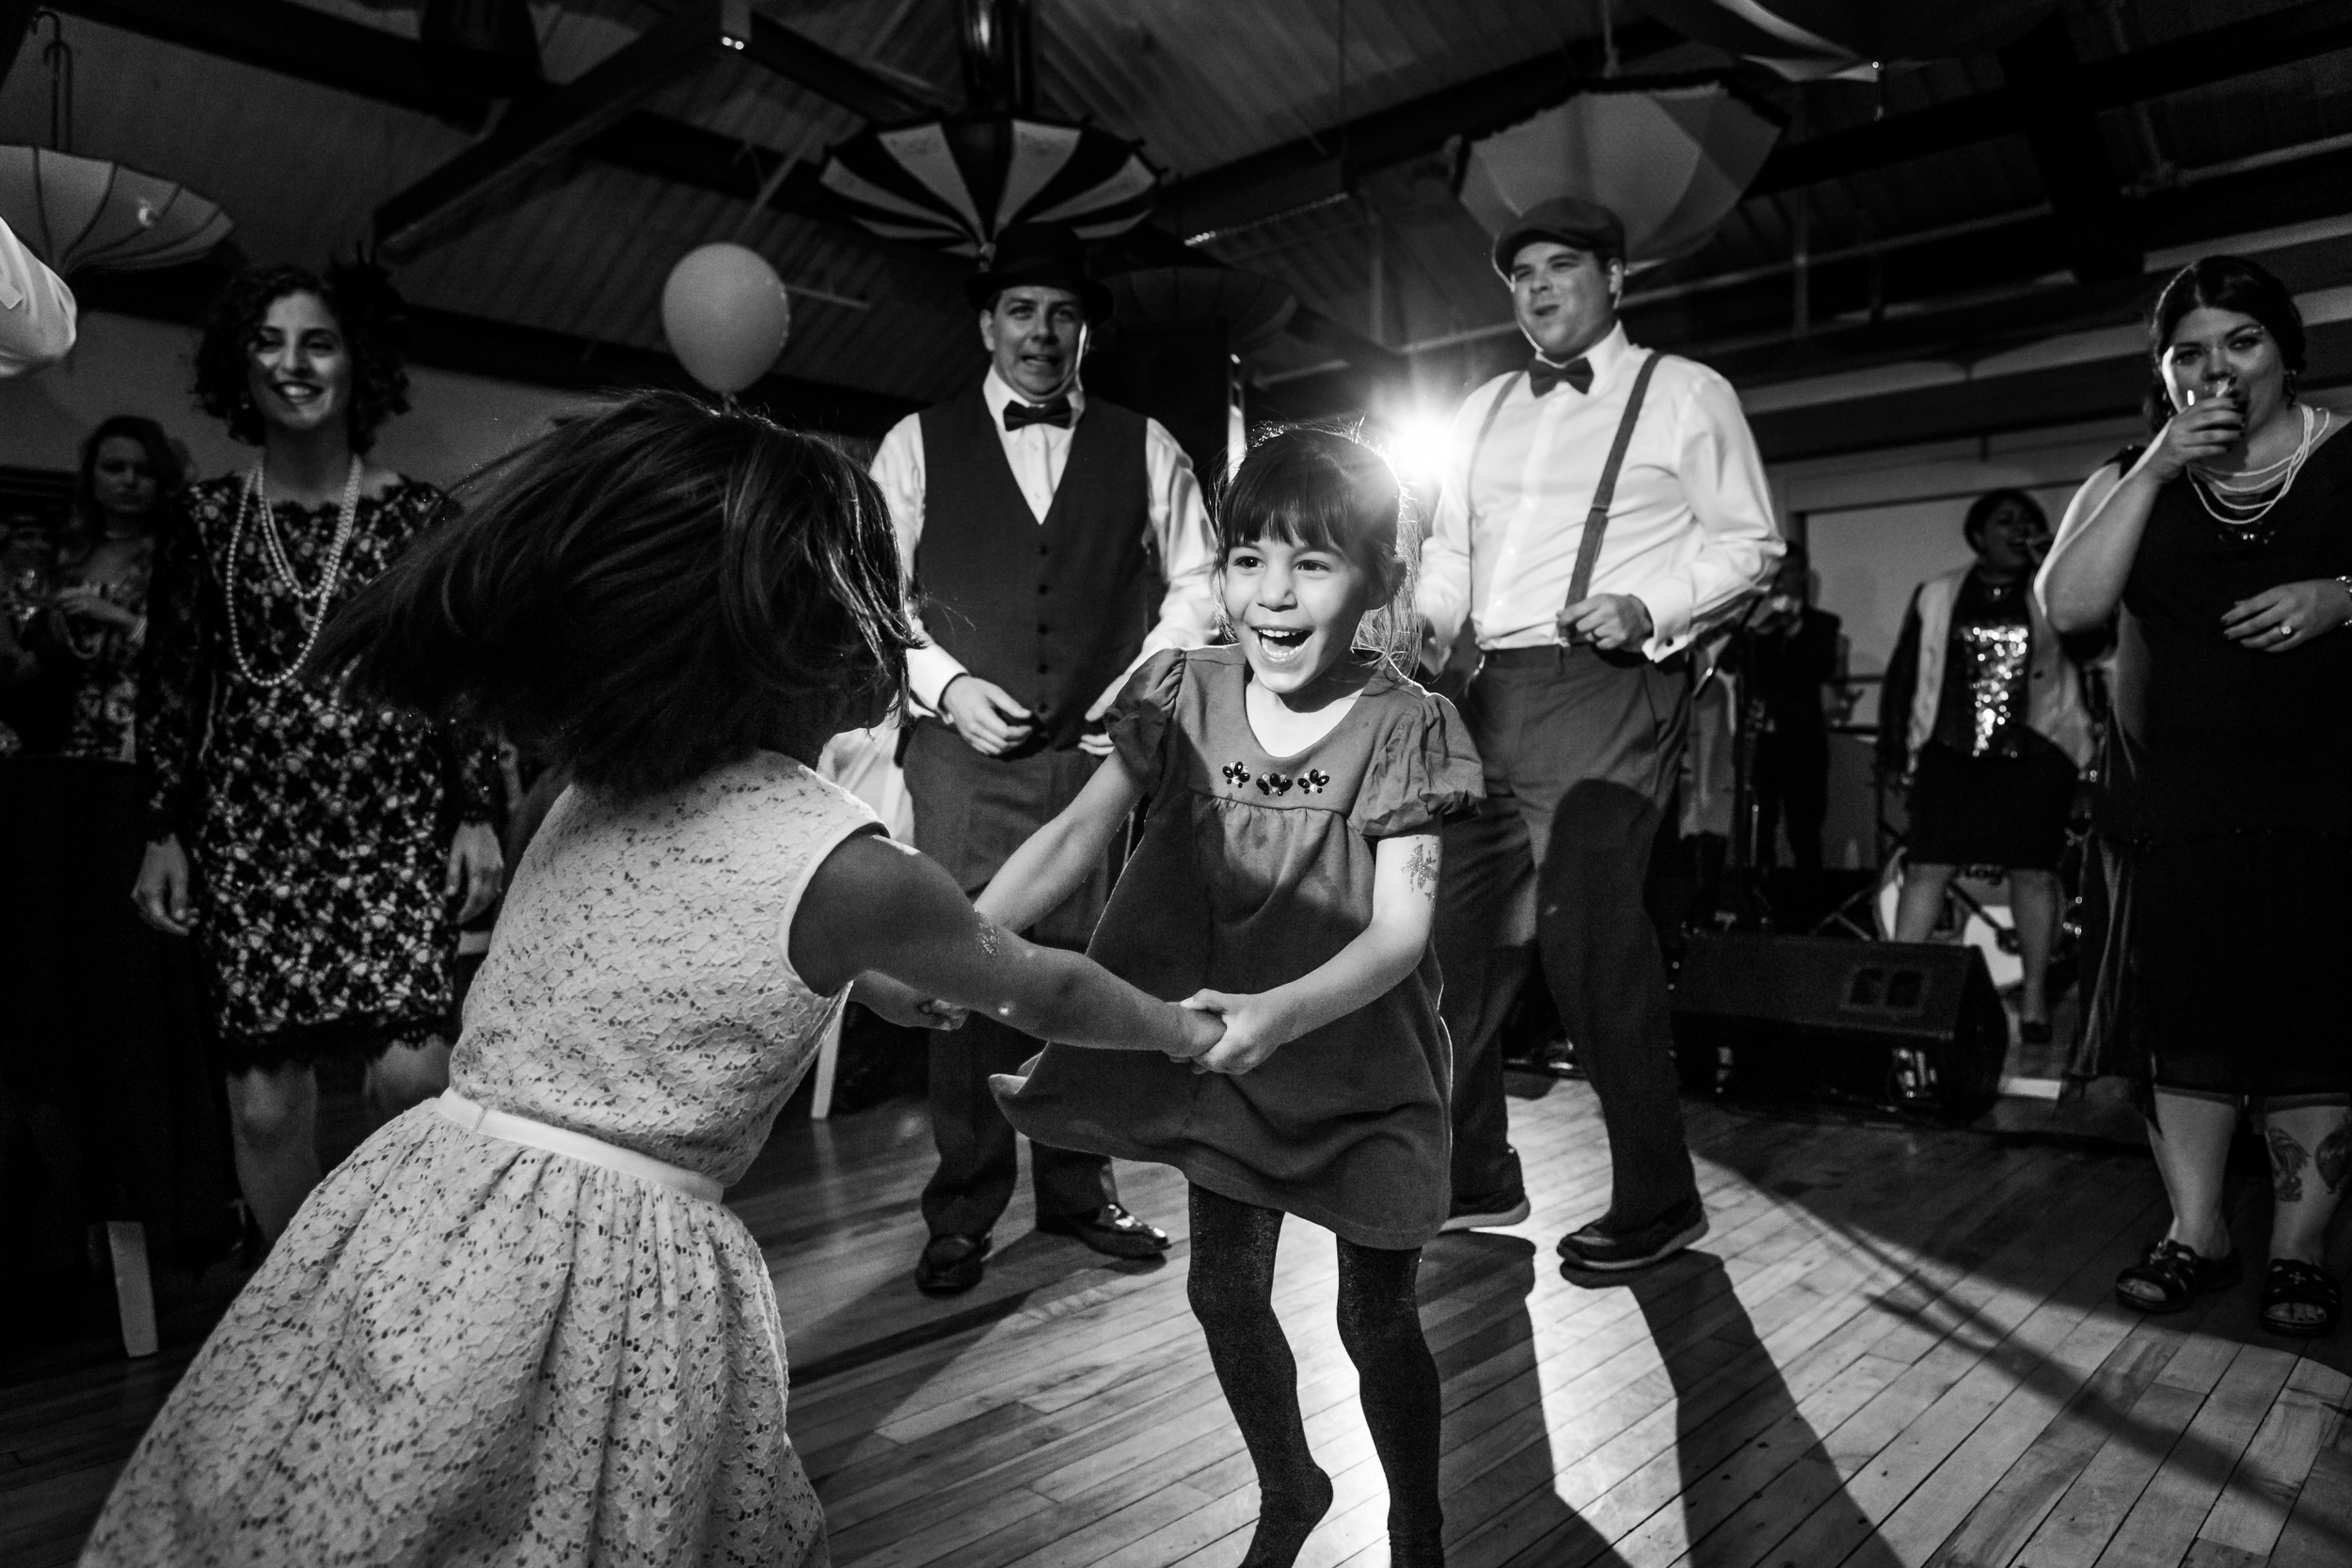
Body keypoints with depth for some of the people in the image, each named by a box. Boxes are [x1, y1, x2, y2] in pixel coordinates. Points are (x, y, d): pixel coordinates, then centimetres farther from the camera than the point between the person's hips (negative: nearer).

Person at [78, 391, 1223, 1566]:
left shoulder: (596, 790, 4)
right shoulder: (845, 867, -13)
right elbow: (1047, 992, 4)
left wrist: (888, 987, 37)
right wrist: (1185, 1031, 23)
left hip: (411, 1212, 6)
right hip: (607, 1271, -6)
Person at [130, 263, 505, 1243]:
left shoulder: (418, 515, 4)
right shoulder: (206, 518, 8)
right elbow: (168, 689, 11)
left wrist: (476, 815, -1)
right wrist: (164, 833, 7)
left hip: (397, 825, -2)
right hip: (250, 837, 2)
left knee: (410, 1070, -15)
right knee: (266, 1100, 2)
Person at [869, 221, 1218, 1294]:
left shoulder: (1144, 448, 13)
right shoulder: (918, 444, 10)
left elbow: (1195, 579, 14)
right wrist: (943, 684, -7)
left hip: (1105, 749, 1)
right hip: (965, 752, -1)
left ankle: (1080, 1190, 19)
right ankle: (962, 1213, 11)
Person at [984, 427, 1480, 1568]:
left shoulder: (1402, 725, -16)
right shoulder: (1184, 696, -6)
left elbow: (1400, 926, -23)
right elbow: (1074, 837, -12)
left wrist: (1286, 1009, -41)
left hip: (1360, 1059, -3)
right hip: (1222, 1057, 4)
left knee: (1377, 1315, 10)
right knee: (1224, 1293, 16)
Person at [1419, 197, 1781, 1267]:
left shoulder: (1687, 395, 6)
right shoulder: (1481, 412, 22)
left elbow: (1749, 542, 3)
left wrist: (1651, 609, -14)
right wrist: (1432, 631, 3)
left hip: (1609, 687, -6)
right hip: (1491, 690, 6)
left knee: (1587, 932, -12)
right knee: (1457, 928, 5)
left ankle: (1656, 1200, 7)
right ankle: (1474, 1175, 21)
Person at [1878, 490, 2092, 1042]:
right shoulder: (1936, 596, 7)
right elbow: (1902, 676, 8)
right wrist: (1894, 751, 4)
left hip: (2035, 755, 0)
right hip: (1951, 753, 0)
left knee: (2034, 872, 3)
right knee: (1925, 868, -3)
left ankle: (2034, 1001, 12)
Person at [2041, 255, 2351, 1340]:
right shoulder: (2130, 483, 10)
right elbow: (2067, 607, -6)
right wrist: (2156, 471, -11)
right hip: (2170, 803, 2)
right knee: (2180, 1016, 5)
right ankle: (2196, 1232, 17)